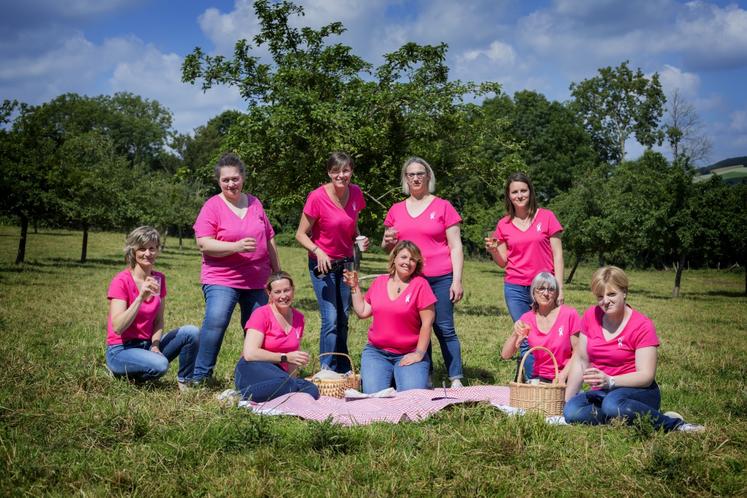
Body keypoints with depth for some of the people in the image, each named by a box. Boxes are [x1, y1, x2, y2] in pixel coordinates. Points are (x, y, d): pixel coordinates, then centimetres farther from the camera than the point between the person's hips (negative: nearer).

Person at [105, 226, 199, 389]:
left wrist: (155, 346, -13)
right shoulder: (121, 281, -15)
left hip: (147, 344, 5)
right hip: (121, 350, -5)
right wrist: (141, 297, -31)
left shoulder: (158, 279, 4)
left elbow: (158, 320, 6)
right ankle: (122, 373, -3)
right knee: (160, 365, -33)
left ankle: (184, 382, 1)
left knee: (191, 332, -15)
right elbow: (117, 327, -23)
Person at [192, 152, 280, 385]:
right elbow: (203, 244, -13)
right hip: (221, 280, -5)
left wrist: (277, 271, 21)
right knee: (216, 322, -21)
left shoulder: (255, 203, 12)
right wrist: (236, 247, -24)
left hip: (256, 281, 5)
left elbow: (269, 240, 19)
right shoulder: (213, 206, -4)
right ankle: (200, 376, -12)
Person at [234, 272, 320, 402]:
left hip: (280, 373, 7)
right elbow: (250, 354, -15)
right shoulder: (261, 314, -5)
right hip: (252, 370, -6)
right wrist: (285, 357, -14)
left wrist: (291, 378, 9)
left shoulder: (298, 317, 13)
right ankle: (241, 396, -23)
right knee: (287, 384, -39)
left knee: (312, 390, -27)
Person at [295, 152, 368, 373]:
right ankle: (328, 371, -2)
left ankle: (344, 371, 19)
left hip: (346, 262, 5)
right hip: (323, 264, -5)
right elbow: (301, 234, -12)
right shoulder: (317, 197, -18)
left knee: (343, 319, 9)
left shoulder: (356, 193, -3)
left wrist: (360, 239, -6)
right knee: (330, 319, -11)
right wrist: (318, 252, -27)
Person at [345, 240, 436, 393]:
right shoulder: (379, 282, 8)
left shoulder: (420, 284, -7)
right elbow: (362, 312, 11)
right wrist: (355, 287, 6)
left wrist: (419, 354, -9)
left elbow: (427, 322, -8)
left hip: (409, 354, -2)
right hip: (376, 352, 2)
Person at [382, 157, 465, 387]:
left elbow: (456, 247, 2)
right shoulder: (396, 210, 12)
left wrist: (457, 280, -6)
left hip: (440, 279, -3)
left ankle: (456, 379, 0)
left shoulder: (443, 206, 3)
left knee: (444, 329, -4)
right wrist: (389, 241, -4)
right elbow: (386, 246, 21)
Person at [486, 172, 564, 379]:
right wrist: (493, 250, -10)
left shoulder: (546, 217, 1)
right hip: (515, 288, 2)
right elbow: (503, 262, 11)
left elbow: (557, 255, 1)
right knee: (526, 341, 1)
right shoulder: (504, 225, 7)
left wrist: (559, 288, -5)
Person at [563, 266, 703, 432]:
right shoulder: (591, 316, 4)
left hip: (639, 393, -3)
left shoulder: (642, 326, -9)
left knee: (613, 404, -40)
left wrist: (609, 381, -29)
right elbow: (581, 361, 9)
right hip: (603, 393, 3)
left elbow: (646, 376, -15)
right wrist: (566, 401, 4)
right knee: (571, 411, -29)